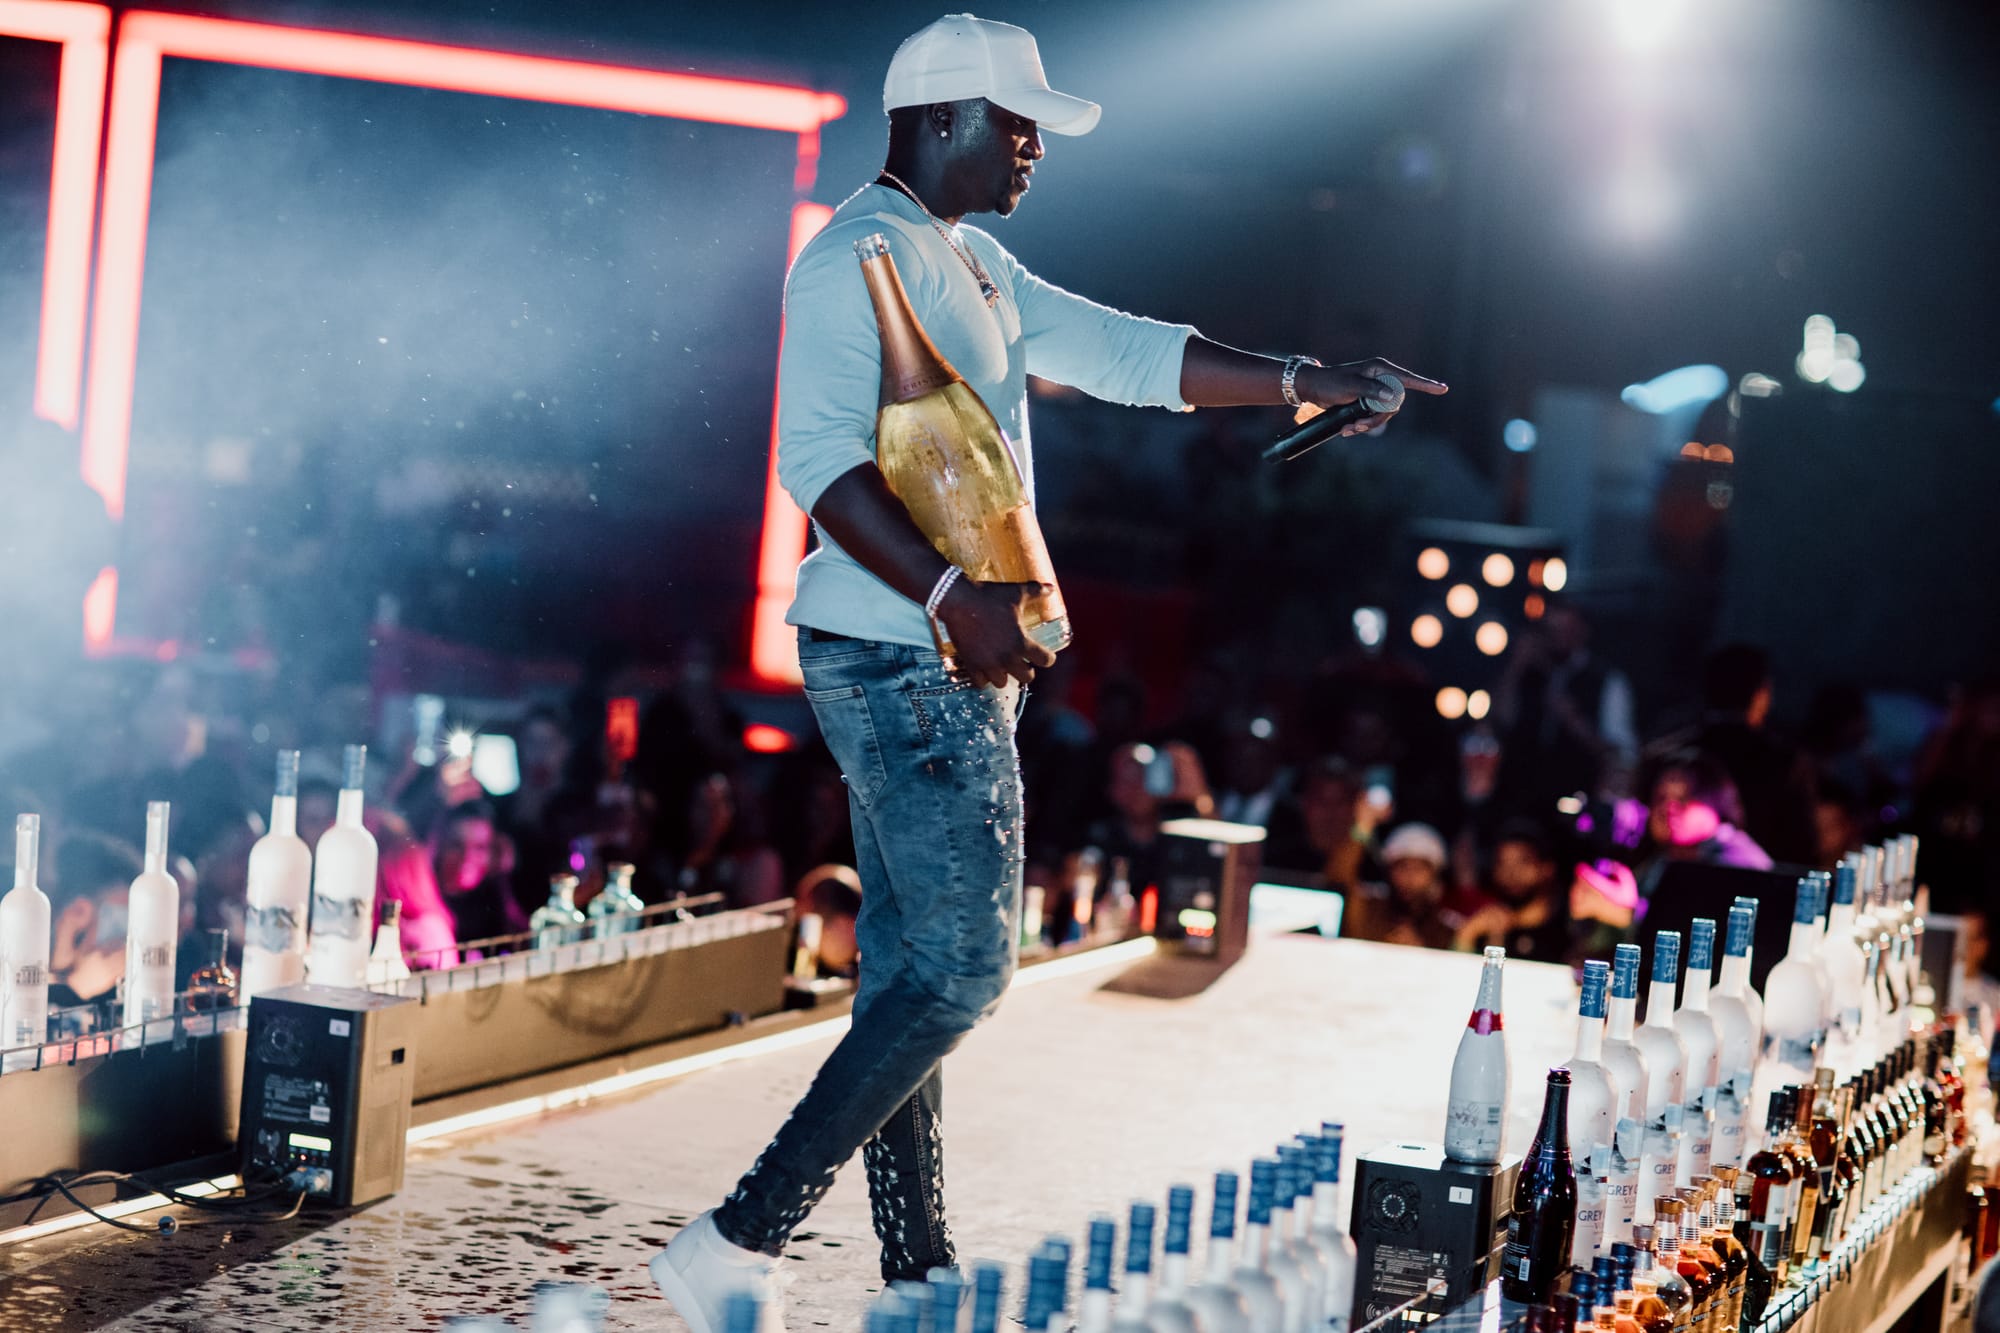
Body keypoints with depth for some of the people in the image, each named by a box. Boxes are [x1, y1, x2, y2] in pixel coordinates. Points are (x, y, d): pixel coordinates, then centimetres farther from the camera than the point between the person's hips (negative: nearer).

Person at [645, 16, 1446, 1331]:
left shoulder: (974, 266, 20)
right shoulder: (863, 258, -12)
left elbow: (1124, 352, 21)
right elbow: (822, 456, -24)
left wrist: (1304, 381, 13)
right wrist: (953, 596, -32)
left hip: (945, 665, 10)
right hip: (909, 668, -10)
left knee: (913, 968, 11)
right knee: (962, 964, -11)